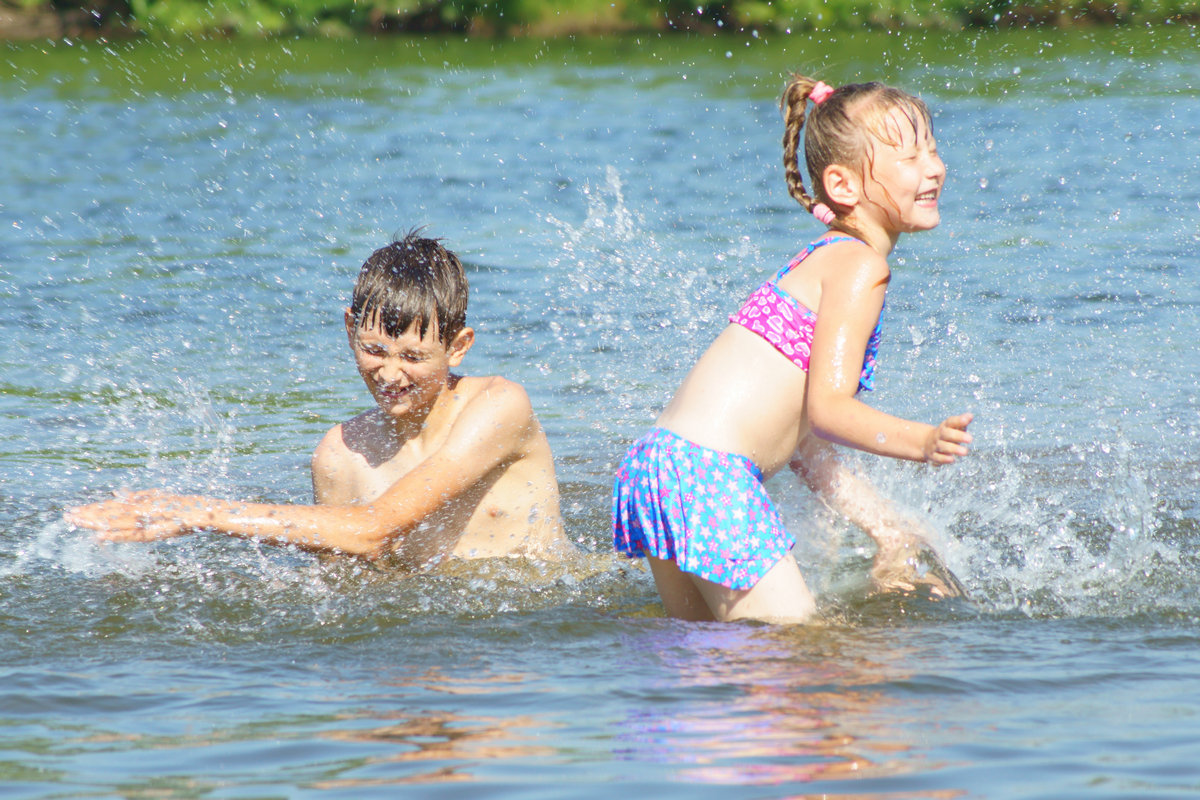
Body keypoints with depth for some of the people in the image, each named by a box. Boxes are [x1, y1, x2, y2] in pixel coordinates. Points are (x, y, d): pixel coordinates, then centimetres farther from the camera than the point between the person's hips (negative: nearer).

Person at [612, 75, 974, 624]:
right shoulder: (858, 268, -6)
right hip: (710, 473, -10)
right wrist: (923, 443, -28)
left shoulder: (819, 263, 23)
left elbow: (801, 438, 21)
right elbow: (828, 408, -16)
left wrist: (888, 528, 18)